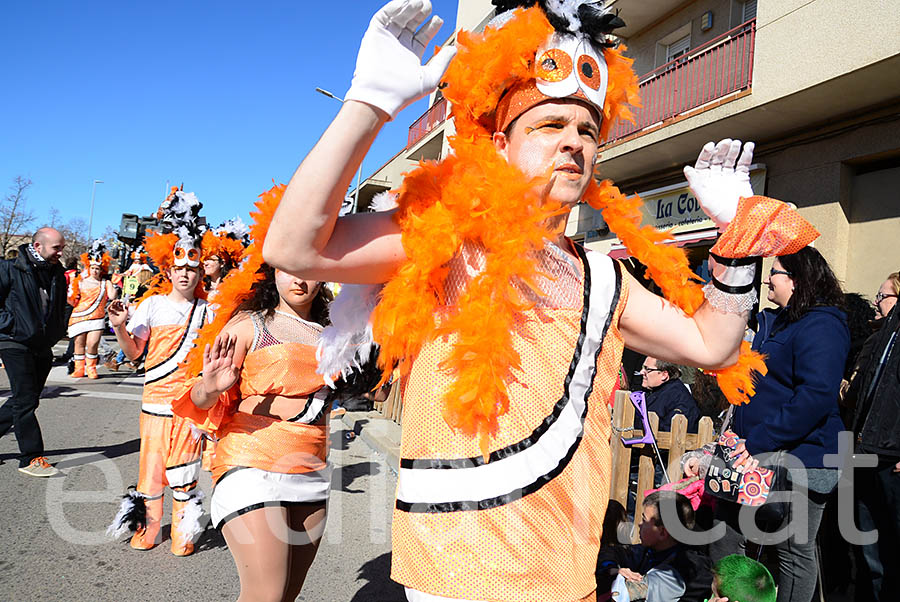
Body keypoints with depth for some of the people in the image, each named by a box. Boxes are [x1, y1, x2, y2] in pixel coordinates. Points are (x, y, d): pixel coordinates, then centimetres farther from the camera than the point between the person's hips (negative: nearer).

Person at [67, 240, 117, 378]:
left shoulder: (105, 283, 7)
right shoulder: (80, 282, 9)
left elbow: (112, 296, -9)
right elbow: (73, 302, 12)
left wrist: (111, 283, -6)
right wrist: (70, 295, -6)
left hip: (97, 318, -2)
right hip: (79, 317, 2)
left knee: (92, 344, -10)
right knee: (79, 343, 4)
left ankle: (91, 368, 8)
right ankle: (79, 368, 17)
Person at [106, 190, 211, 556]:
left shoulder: (207, 310, 3)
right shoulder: (153, 303, 2)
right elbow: (134, 352, 2)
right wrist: (120, 327, -14)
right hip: (156, 396, 1)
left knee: (183, 466, 3)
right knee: (151, 462, 7)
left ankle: (183, 533, 17)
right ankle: (147, 528, 24)